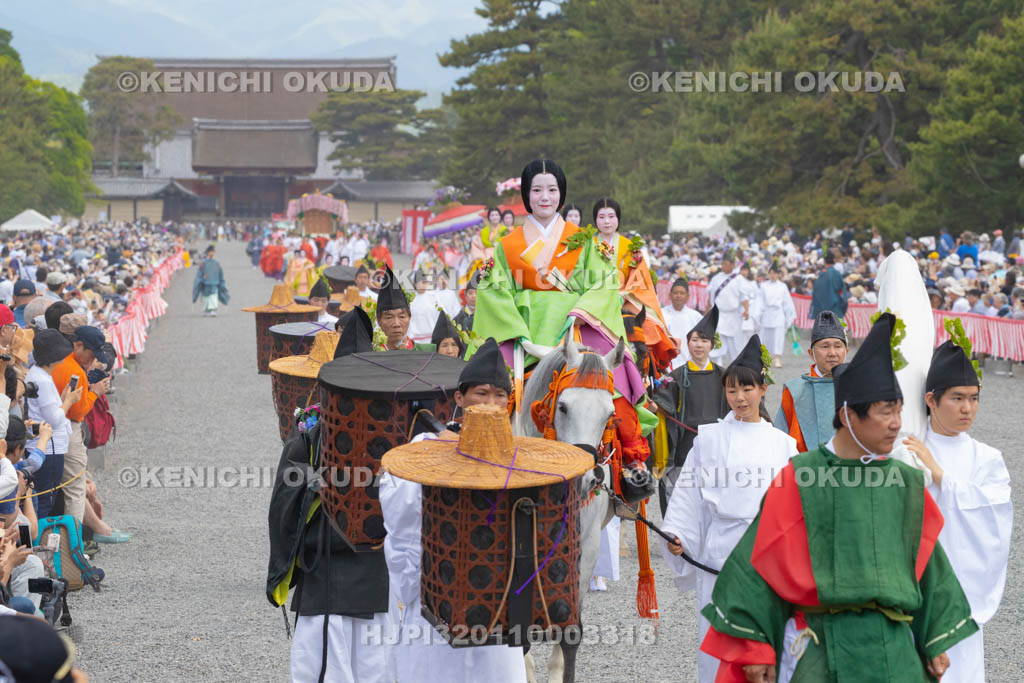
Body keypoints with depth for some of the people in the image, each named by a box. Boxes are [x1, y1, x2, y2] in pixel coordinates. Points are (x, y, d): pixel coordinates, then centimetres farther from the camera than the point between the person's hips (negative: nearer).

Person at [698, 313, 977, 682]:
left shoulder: (907, 483, 8)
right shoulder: (798, 480, -2)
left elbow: (928, 565, 15)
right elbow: (759, 561, -2)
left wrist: (938, 642, 13)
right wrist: (754, 646, -4)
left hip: (894, 648, 4)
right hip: (823, 647, -3)